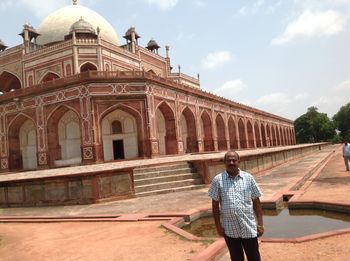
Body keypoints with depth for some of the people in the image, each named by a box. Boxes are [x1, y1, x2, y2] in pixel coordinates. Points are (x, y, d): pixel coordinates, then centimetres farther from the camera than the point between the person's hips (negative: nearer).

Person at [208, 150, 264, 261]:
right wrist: (218, 225, -2)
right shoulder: (218, 180, -5)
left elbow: (256, 202, 2)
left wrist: (260, 223, -1)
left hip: (249, 227, 0)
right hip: (230, 229, 0)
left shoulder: (248, 178, -2)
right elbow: (215, 204, 0)